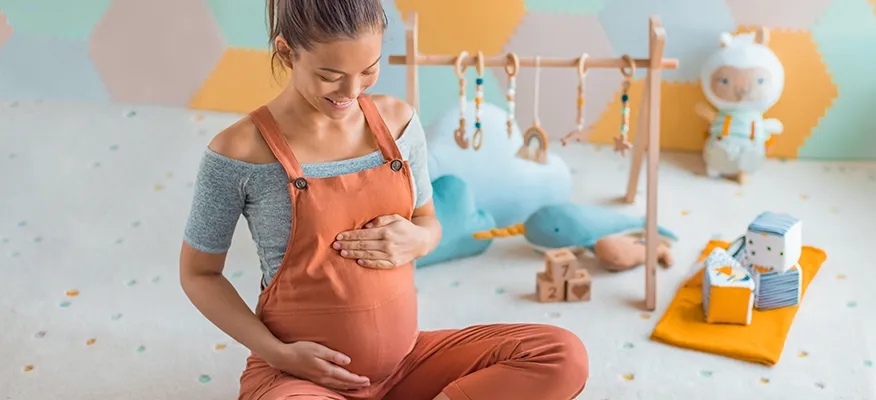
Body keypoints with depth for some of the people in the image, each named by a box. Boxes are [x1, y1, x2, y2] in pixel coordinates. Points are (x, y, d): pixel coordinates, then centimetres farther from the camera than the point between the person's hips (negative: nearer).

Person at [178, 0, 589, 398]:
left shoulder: (398, 120, 0)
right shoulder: (240, 150, -13)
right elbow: (198, 273, -1)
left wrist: (415, 240, -11)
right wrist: (276, 353, -14)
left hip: (402, 359, 5)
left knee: (563, 356, -12)